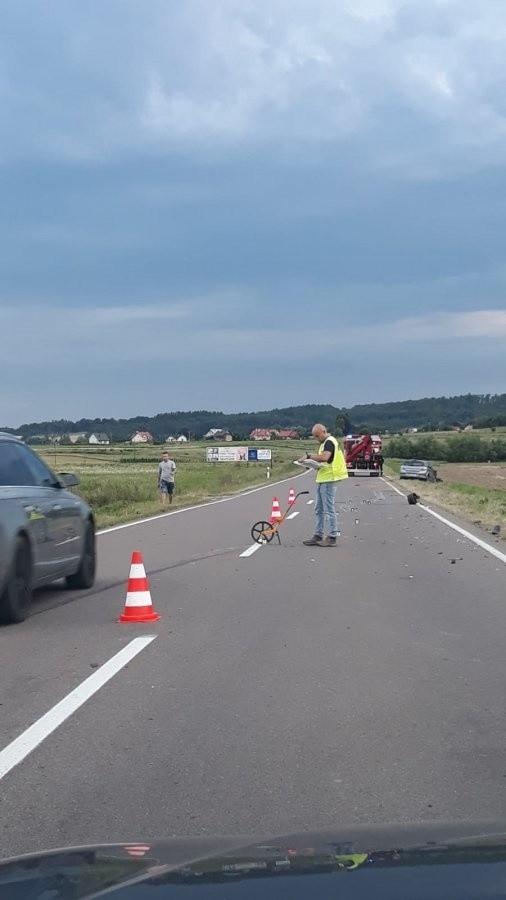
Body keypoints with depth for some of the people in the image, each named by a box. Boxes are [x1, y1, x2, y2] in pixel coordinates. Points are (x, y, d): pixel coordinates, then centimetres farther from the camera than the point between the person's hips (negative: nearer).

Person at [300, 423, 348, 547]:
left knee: (329, 509, -6)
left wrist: (309, 456, -23)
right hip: (322, 480, 11)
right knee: (319, 510, 13)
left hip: (328, 480, -11)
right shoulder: (324, 443, 19)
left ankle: (332, 538, -3)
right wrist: (313, 463, 6)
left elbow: (324, 457, -30)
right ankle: (318, 536, 17)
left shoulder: (329, 442, -13)